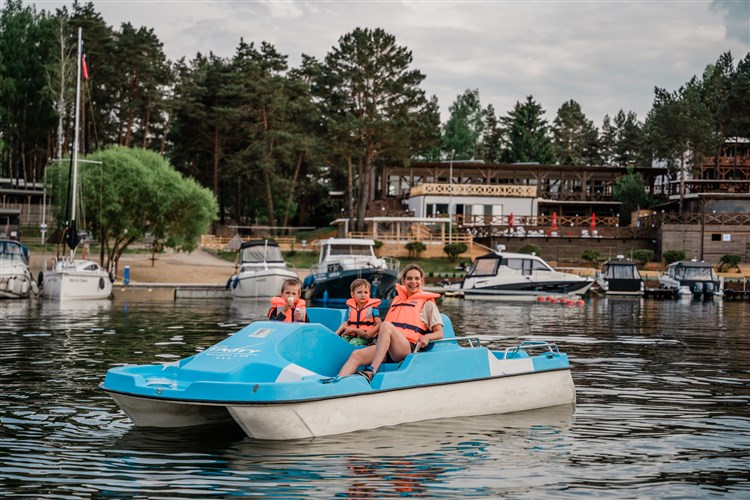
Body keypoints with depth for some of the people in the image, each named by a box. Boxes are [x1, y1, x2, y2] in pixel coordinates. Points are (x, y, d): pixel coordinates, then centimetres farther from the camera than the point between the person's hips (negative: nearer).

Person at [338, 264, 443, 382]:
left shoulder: (427, 303, 14)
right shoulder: (397, 299, 28)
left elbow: (439, 333, 9)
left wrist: (426, 337, -13)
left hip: (408, 349, -6)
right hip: (388, 349, 6)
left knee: (385, 325, -34)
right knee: (356, 355, -20)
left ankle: (371, 372, -45)